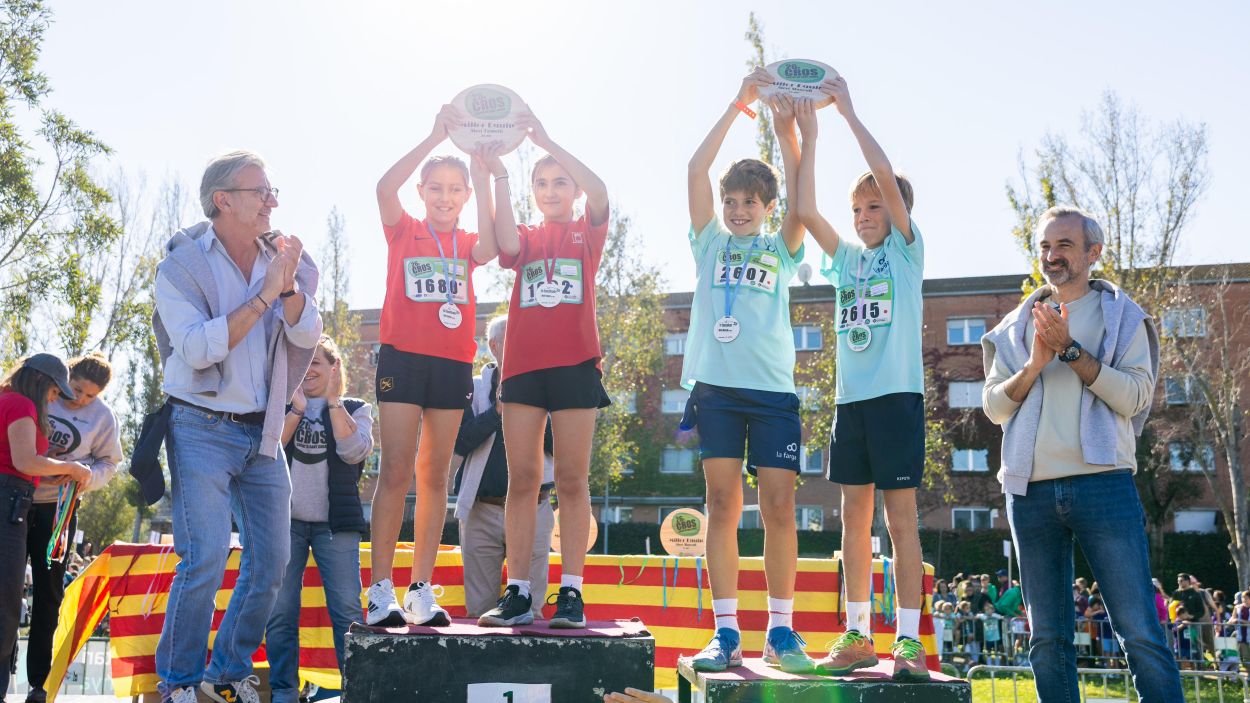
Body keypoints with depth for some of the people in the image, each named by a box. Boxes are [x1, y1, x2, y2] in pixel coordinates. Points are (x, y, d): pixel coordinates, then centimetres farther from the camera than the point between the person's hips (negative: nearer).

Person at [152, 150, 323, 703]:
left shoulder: (282, 259, 6)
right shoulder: (181, 265, -7)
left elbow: (308, 336, -4)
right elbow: (198, 348, -19)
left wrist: (289, 286, -21)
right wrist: (263, 296, -20)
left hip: (263, 432, 5)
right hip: (203, 428, -5)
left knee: (271, 560, 5)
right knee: (205, 559, -13)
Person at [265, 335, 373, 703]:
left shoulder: (356, 409, 12)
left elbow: (354, 451, -8)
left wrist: (333, 400, -6)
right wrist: (297, 410, -6)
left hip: (336, 522, -1)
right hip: (285, 521, 1)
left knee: (347, 611, -7)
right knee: (280, 611, -2)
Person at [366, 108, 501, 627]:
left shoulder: (467, 245, 12)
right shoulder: (403, 232, 7)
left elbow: (489, 248, -12)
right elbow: (385, 187, -13)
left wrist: (482, 172, -14)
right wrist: (435, 137, -15)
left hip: (452, 365, 3)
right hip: (403, 357, -3)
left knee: (434, 475, 5)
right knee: (396, 470, -8)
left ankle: (421, 593, 9)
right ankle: (381, 593, -7)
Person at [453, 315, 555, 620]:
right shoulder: (474, 389, 7)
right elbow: (460, 442, -6)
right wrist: (499, 409, -12)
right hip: (482, 512, 0)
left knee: (530, 610, 0)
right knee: (479, 610, 4)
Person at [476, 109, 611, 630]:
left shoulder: (587, 232, 11)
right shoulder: (526, 236, 17)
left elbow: (599, 190, -10)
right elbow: (508, 244, -8)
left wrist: (545, 140, -15)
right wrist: (499, 176, -12)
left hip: (574, 363, -2)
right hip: (523, 364, 2)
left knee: (572, 479, -2)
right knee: (522, 479, 0)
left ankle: (571, 593, -2)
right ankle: (517, 593, 1)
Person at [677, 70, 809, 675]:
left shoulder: (780, 251, 15)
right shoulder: (711, 243, 14)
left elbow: (801, 199, 0)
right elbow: (696, 170, 5)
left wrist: (786, 130, -7)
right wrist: (738, 105, 4)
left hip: (773, 388, 0)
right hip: (717, 385, 0)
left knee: (779, 507, -4)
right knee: (722, 505, -3)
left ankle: (781, 631, 3)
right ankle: (726, 632, 0)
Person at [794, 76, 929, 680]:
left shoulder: (906, 249, 3)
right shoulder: (847, 258, 15)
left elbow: (886, 176, -9)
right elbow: (805, 211, 3)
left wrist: (848, 110, -7)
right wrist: (809, 137, 1)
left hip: (897, 393, -5)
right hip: (851, 397, 5)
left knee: (900, 515, -6)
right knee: (854, 516, 6)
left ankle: (908, 639, -3)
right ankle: (857, 634, 12)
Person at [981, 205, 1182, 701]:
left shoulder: (1122, 316, 8)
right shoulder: (1017, 325, 16)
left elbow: (1134, 395, -6)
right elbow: (994, 406, 9)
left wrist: (1070, 349, -12)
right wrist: (1034, 364, -7)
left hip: (1102, 481, -3)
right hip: (1031, 490, 3)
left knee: (1140, 632, -6)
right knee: (1046, 638, 7)